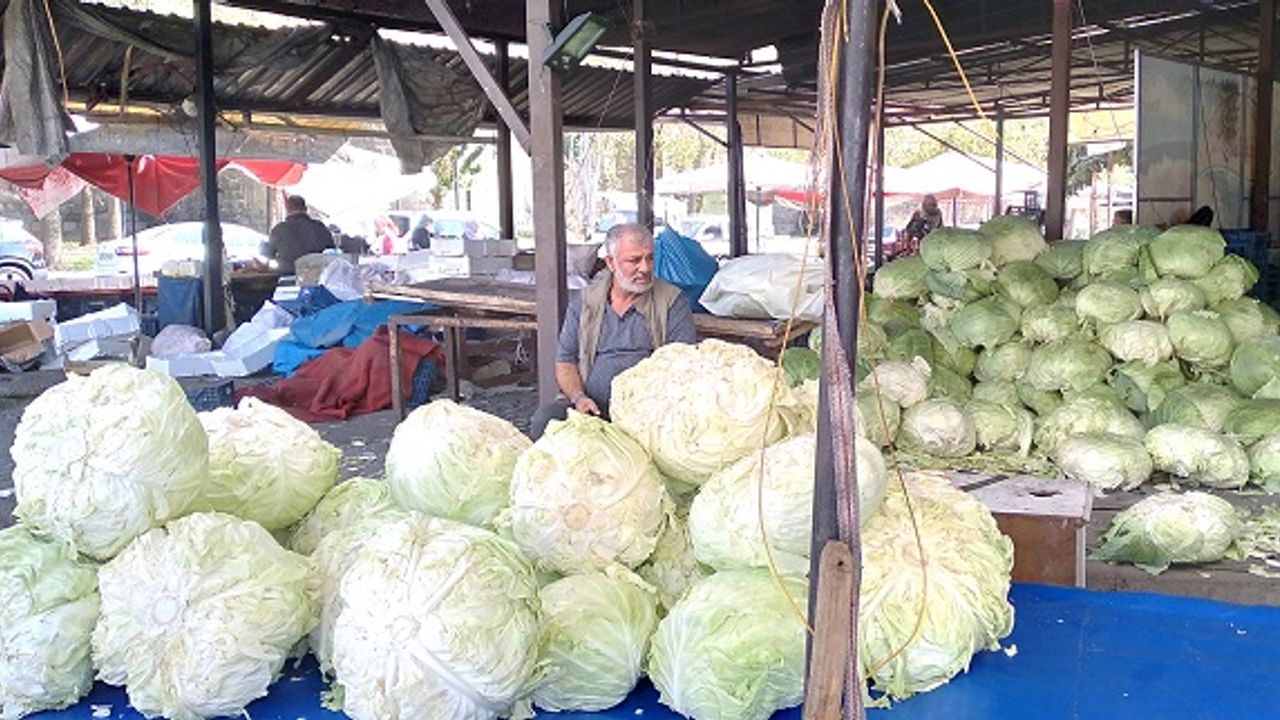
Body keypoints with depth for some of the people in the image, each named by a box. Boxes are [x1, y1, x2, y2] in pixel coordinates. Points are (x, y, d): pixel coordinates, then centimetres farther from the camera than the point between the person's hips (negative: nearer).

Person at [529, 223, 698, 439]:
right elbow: (565, 361, 14)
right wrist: (578, 397, -7)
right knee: (543, 420, -25)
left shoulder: (673, 301, 7)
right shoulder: (584, 301, 15)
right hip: (591, 405, 3)